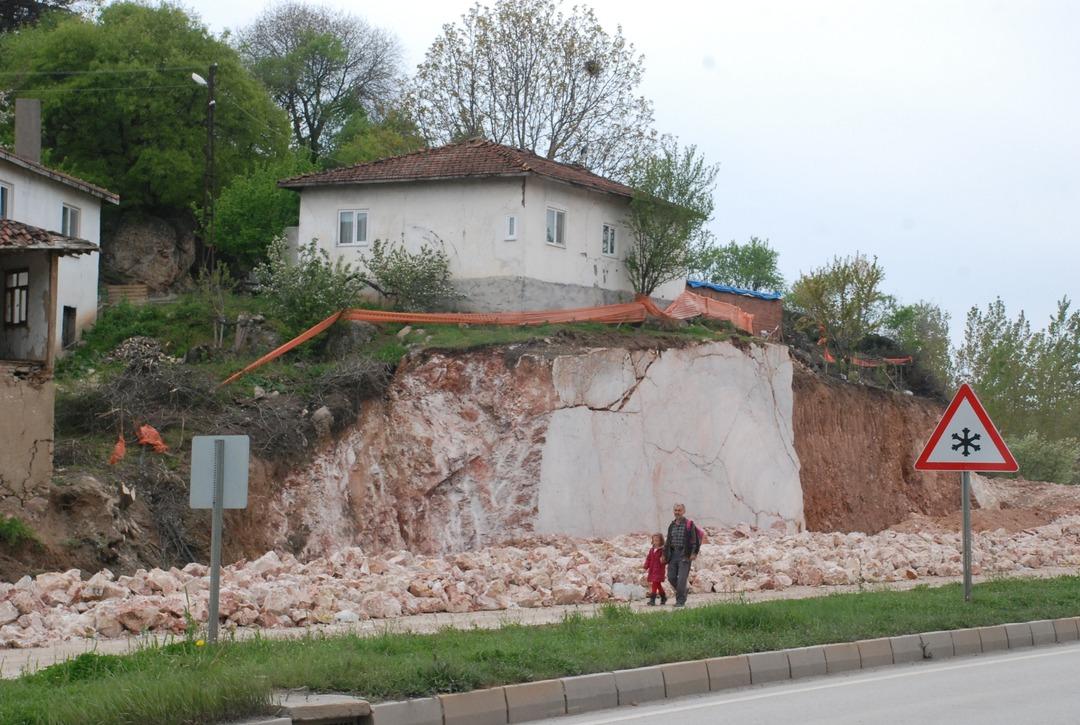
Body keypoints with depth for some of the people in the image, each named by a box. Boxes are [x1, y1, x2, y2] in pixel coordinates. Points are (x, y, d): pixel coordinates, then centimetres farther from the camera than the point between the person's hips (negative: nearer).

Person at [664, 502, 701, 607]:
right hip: (673, 554, 6)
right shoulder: (671, 526, 14)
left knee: (681, 578, -9)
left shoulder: (689, 524, -4)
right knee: (671, 577, 3)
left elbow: (695, 539, -7)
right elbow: (668, 541, 20)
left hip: (684, 555, -6)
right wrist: (665, 554, 15)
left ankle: (681, 600, -2)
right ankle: (682, 592, 26)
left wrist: (694, 553, -14)